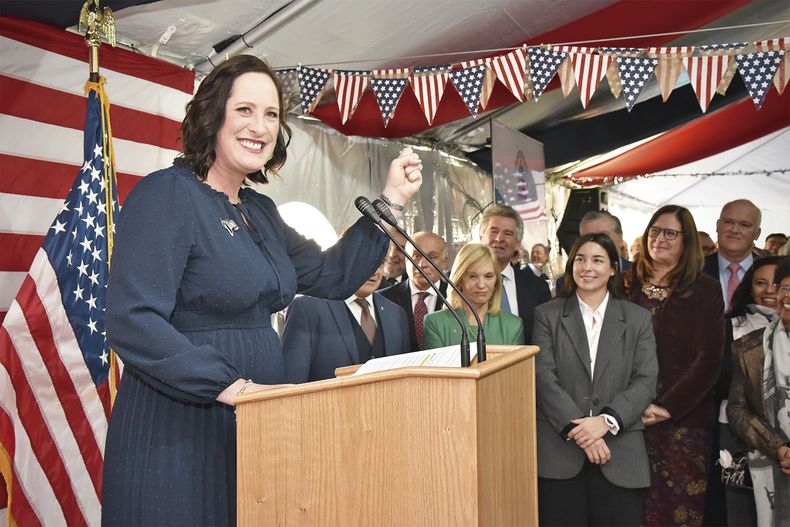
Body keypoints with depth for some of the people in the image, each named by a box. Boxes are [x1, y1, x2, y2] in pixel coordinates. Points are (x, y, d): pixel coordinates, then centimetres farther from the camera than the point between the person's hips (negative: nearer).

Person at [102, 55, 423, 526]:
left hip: (256, 422, 8)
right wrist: (230, 385, -25)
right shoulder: (166, 195, -15)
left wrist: (392, 199, 7)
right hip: (177, 432, -8)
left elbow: (334, 276, 12)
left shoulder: (260, 210, 10)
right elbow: (133, 322, -23)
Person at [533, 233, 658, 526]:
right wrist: (578, 429, -14)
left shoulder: (638, 318, 9)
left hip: (621, 454, 1)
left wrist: (606, 421, -14)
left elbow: (646, 380, 0)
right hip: (559, 450, -1)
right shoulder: (547, 315, 6)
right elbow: (544, 377, -4)